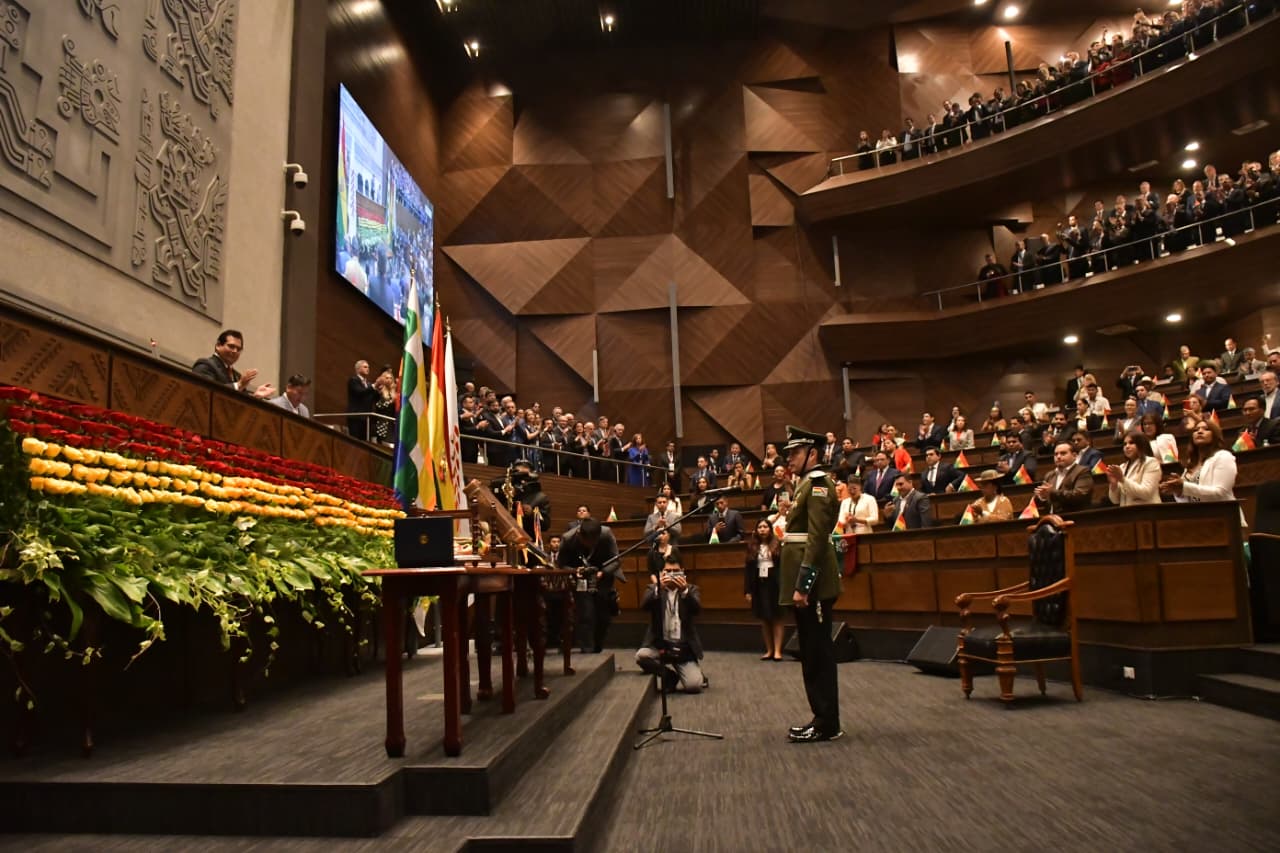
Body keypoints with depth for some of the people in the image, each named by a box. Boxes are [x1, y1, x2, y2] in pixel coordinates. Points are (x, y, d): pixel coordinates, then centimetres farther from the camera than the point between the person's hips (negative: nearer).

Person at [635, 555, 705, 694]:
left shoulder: (691, 589, 7)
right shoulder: (653, 588, 7)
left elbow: (697, 609, -12)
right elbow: (644, 605, -14)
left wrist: (685, 590, -28)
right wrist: (659, 588, -29)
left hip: (684, 648, -1)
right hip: (659, 644, 1)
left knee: (694, 686, -19)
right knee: (641, 656, -29)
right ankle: (669, 674, 0)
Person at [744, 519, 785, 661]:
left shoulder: (777, 545, -2)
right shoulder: (752, 547, 6)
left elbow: (784, 566, -7)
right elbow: (747, 569, 5)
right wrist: (747, 590, 0)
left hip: (775, 584, -3)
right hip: (759, 585, 3)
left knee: (776, 617, 0)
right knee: (763, 619, 7)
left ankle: (777, 650, 2)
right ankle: (769, 650, 14)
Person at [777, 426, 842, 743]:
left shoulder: (818, 485, -13)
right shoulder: (808, 485, 18)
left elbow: (816, 539, -21)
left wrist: (802, 585, -24)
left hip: (812, 584, -10)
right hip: (806, 582, 10)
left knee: (818, 652, -3)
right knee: (812, 652, 13)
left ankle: (827, 723, 4)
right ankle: (823, 718, 21)